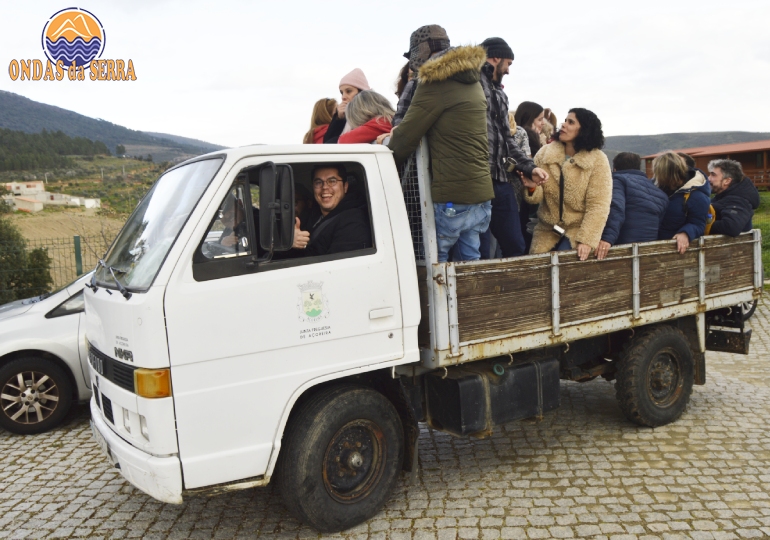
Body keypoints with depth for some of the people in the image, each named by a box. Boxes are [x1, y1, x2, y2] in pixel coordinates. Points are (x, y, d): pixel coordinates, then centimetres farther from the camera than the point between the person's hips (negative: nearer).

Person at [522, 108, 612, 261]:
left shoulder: (597, 160, -8)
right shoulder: (545, 153, 0)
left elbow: (598, 206, -12)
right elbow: (537, 198, -1)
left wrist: (587, 241, -21)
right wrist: (532, 188, -24)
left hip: (579, 229, -3)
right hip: (548, 229, 3)